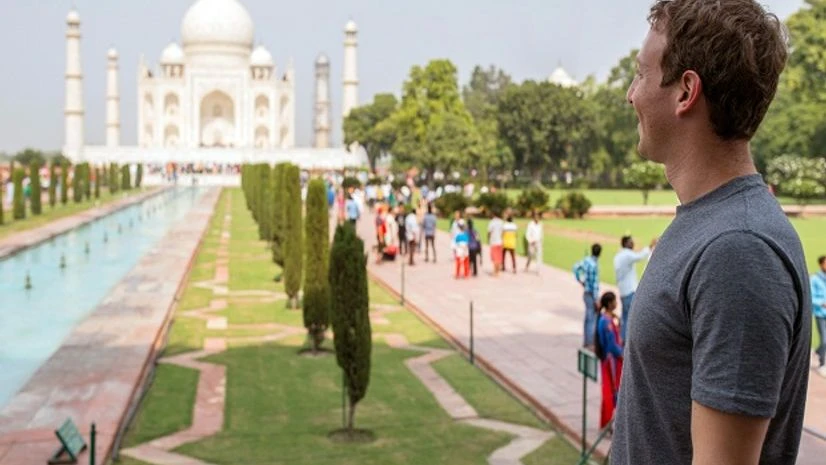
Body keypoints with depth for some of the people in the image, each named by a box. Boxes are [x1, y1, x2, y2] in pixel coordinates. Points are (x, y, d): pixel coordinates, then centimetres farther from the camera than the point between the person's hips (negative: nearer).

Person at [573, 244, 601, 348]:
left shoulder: (586, 260, 1)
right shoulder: (594, 265, -23)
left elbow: (576, 267, 17)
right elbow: (594, 284, -22)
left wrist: (580, 280, 19)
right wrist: (595, 300, -18)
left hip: (586, 293, 9)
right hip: (591, 295, -9)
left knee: (588, 318, 17)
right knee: (592, 320, -3)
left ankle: (586, 341, 26)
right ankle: (590, 344, 0)